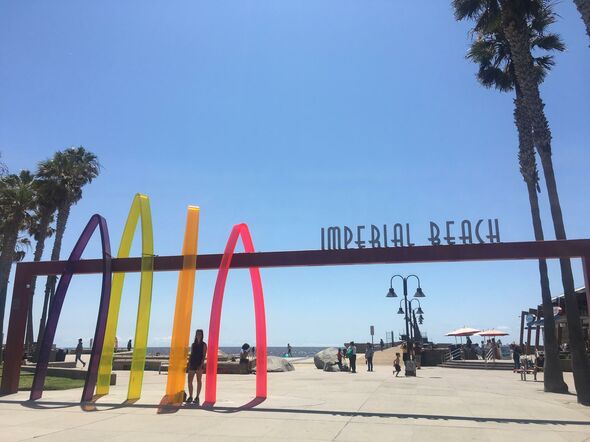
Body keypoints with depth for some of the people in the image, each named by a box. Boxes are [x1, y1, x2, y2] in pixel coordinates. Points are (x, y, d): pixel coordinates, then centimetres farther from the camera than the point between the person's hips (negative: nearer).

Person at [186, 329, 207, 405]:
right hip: (192, 364, 5)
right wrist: (188, 364, 7)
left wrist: (201, 365, -17)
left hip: (199, 364, -5)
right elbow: (191, 355, 15)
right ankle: (190, 397, 11)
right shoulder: (193, 344, 14)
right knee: (190, 381, 1)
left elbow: (204, 356, -7)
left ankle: (197, 397, 7)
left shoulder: (203, 345, 0)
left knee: (199, 381, 2)